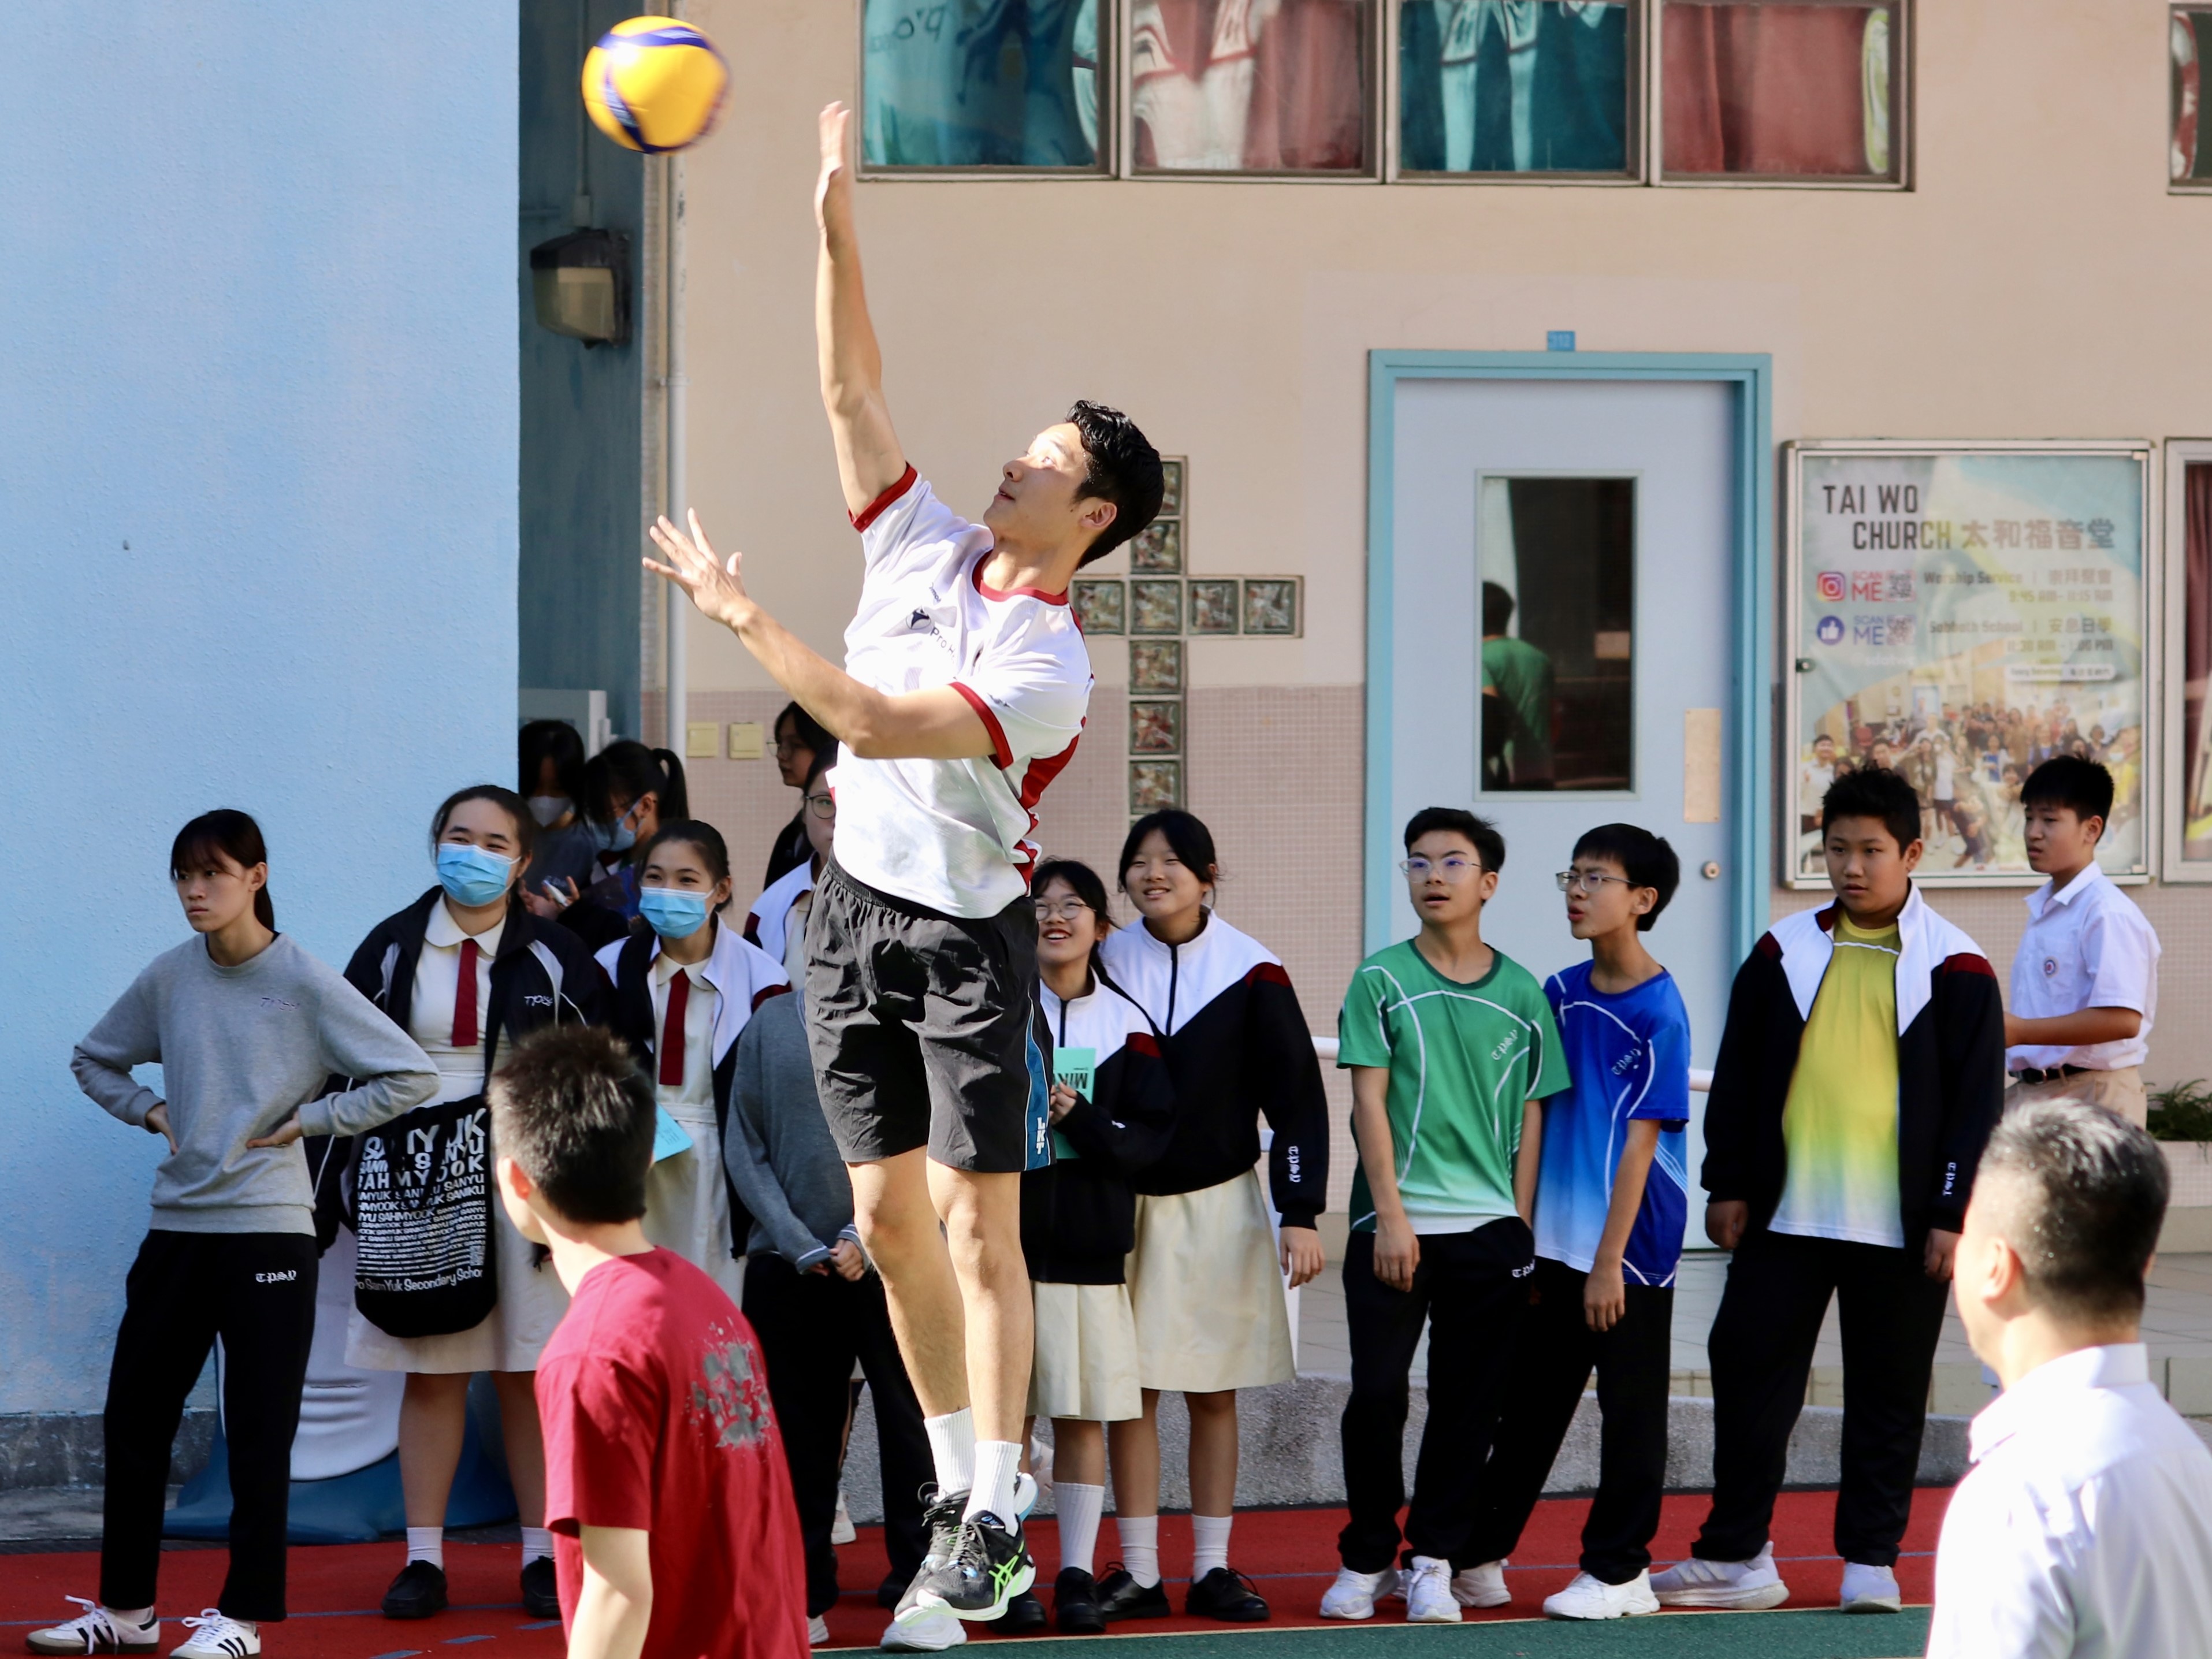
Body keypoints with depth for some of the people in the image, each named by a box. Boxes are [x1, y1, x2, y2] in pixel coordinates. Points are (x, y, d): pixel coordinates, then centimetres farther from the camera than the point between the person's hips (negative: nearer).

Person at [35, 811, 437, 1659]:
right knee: (133, 1418, 8)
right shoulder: (169, 978, 5)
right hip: (176, 1228, 5)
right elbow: (94, 1060, 22)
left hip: (268, 1231, -5)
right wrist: (150, 1111, 6)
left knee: (257, 1437, 0)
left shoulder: (306, 984, -8)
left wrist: (308, 1120, -9)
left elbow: (410, 1076, -8)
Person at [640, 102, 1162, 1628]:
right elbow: (852, 392, 4)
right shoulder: (926, 546, 4)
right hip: (853, 913, 6)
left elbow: (881, 726, -26)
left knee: (980, 1225, -6)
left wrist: (747, 616, -23)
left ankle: (995, 1527, -5)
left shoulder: (1050, 668, -16)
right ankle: (959, 1489, 16)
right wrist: (838, 224, -4)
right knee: (890, 1216, 7)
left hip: (967, 935, -6)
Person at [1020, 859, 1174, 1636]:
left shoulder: (1126, 1024, 6)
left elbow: (1150, 1138, 0)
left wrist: (1080, 1119, -14)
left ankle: (1077, 1573, 8)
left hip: (1088, 1246, 1)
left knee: (1084, 1415, 2)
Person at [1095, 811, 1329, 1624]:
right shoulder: (1102, 967, -1)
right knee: (1128, 1390, 1)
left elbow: (1296, 1097, -3)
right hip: (1121, 1203, 1)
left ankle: (1212, 1571, 12)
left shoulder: (1252, 973, -4)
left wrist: (1301, 1213, -9)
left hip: (1219, 1204, -1)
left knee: (1213, 1394, 5)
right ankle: (1138, 1575, 6)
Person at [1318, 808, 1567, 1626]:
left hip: (1491, 1229, 2)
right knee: (1377, 1394, -2)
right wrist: (1391, 1216, -9)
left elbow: (1531, 1117, 10)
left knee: (1468, 1403, 2)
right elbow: (1369, 1104, -2)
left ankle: (1434, 1561, 12)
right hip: (1395, 1224, -2)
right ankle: (1366, 1559, 12)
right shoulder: (1382, 980, 2)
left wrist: (1522, 1227, 4)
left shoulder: (1521, 994, 8)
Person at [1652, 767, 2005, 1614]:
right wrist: (1728, 1185, 6)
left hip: (1898, 1225, -2)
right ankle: (1734, 1557, 11)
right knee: (1749, 1370, 3)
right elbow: (1736, 1075, 11)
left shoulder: (1954, 967, -1)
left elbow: (1977, 1100, -1)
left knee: (1888, 1392, 4)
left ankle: (1871, 1561, 14)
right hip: (1785, 1216, 3)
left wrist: (1953, 1215, -6)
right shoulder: (1784, 953, 6)